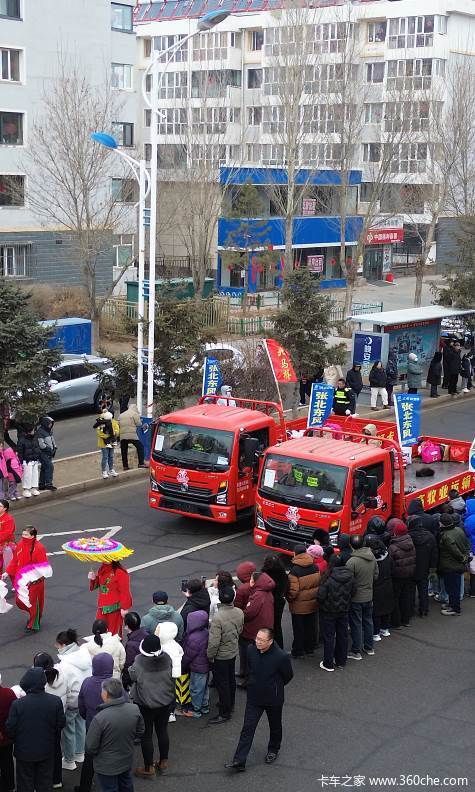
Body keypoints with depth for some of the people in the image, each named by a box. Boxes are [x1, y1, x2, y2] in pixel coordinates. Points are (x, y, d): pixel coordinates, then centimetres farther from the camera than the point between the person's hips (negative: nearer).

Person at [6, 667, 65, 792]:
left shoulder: (17, 704, -24)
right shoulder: (56, 701, -17)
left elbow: (10, 730, -15)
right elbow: (60, 724, -5)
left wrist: (16, 740, 6)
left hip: (24, 751, -2)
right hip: (47, 752, 2)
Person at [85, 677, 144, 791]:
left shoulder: (99, 718, -33)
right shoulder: (134, 709, -17)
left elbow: (90, 747, -22)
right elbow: (140, 732, 1)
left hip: (106, 766, -4)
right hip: (127, 760, 5)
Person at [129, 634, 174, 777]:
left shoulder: (139, 661, -23)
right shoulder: (167, 659, -11)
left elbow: (131, 676, -8)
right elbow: (172, 677, 3)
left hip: (145, 705, -4)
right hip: (166, 702, 4)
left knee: (146, 735, 8)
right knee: (163, 731, 19)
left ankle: (149, 768, 15)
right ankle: (163, 762, 33)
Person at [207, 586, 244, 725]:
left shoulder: (218, 618, -32)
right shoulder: (239, 613, -12)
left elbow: (214, 642, -28)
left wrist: (210, 656, -13)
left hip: (221, 656, -7)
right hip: (234, 651, 7)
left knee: (221, 683, 6)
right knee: (231, 679, 24)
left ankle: (224, 713, 16)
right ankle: (230, 704, 43)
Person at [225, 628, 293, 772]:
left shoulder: (281, 657, -25)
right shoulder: (251, 650, -12)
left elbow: (288, 676, -7)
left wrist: (275, 687, 6)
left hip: (273, 699, -2)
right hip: (254, 697, 3)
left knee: (275, 726, 19)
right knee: (247, 728, 0)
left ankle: (273, 749, 45)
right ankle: (239, 761, 2)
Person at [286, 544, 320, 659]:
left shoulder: (294, 570, -22)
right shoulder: (315, 567, -2)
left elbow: (293, 590, -23)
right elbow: (319, 583, 6)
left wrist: (289, 598, -4)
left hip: (299, 606, -6)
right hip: (313, 604, 6)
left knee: (298, 629, 7)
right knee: (310, 627, 19)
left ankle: (298, 651, 16)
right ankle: (310, 648, 31)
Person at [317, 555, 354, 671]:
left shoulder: (328, 577, -22)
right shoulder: (350, 576, -7)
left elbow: (321, 595, -20)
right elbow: (352, 592, 3)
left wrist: (322, 604, 1)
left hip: (329, 611, -5)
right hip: (344, 610, 5)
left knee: (329, 636, 5)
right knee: (342, 635, 16)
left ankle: (328, 664, 11)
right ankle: (341, 661, 26)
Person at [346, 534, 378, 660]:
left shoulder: (352, 561, -26)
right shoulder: (372, 557, -4)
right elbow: (376, 575, 7)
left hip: (356, 598, -6)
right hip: (369, 596, 6)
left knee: (356, 624, 5)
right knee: (368, 621, 20)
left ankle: (356, 651, 13)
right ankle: (369, 647, 32)